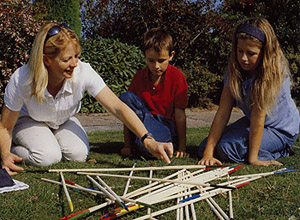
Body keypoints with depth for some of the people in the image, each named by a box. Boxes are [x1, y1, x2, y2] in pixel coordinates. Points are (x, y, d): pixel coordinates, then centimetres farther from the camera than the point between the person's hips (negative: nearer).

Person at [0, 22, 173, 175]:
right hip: (28, 119, -2)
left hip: (64, 120, 3)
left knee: (78, 153, -24)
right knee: (48, 156, -30)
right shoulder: (21, 80, -35)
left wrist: (148, 140, -49)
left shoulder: (84, 72, -33)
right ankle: (15, 150, 2)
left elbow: (118, 107, -39)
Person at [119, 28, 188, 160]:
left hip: (167, 126, -4)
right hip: (145, 121, 4)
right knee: (125, 98, -21)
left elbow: (179, 114, -9)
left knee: (148, 148, -37)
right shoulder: (139, 77, 0)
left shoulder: (177, 77, -8)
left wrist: (182, 147, -12)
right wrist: (127, 146, -7)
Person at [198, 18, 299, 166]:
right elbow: (223, 113, -17)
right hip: (250, 122, 6)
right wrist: (208, 153, -23)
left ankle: (280, 150, -4)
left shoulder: (273, 71, -28)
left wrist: (253, 158, -28)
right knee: (204, 148, -8)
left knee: (226, 148, -24)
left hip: (281, 129, -5)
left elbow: (258, 117, -31)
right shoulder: (234, 69, -12)